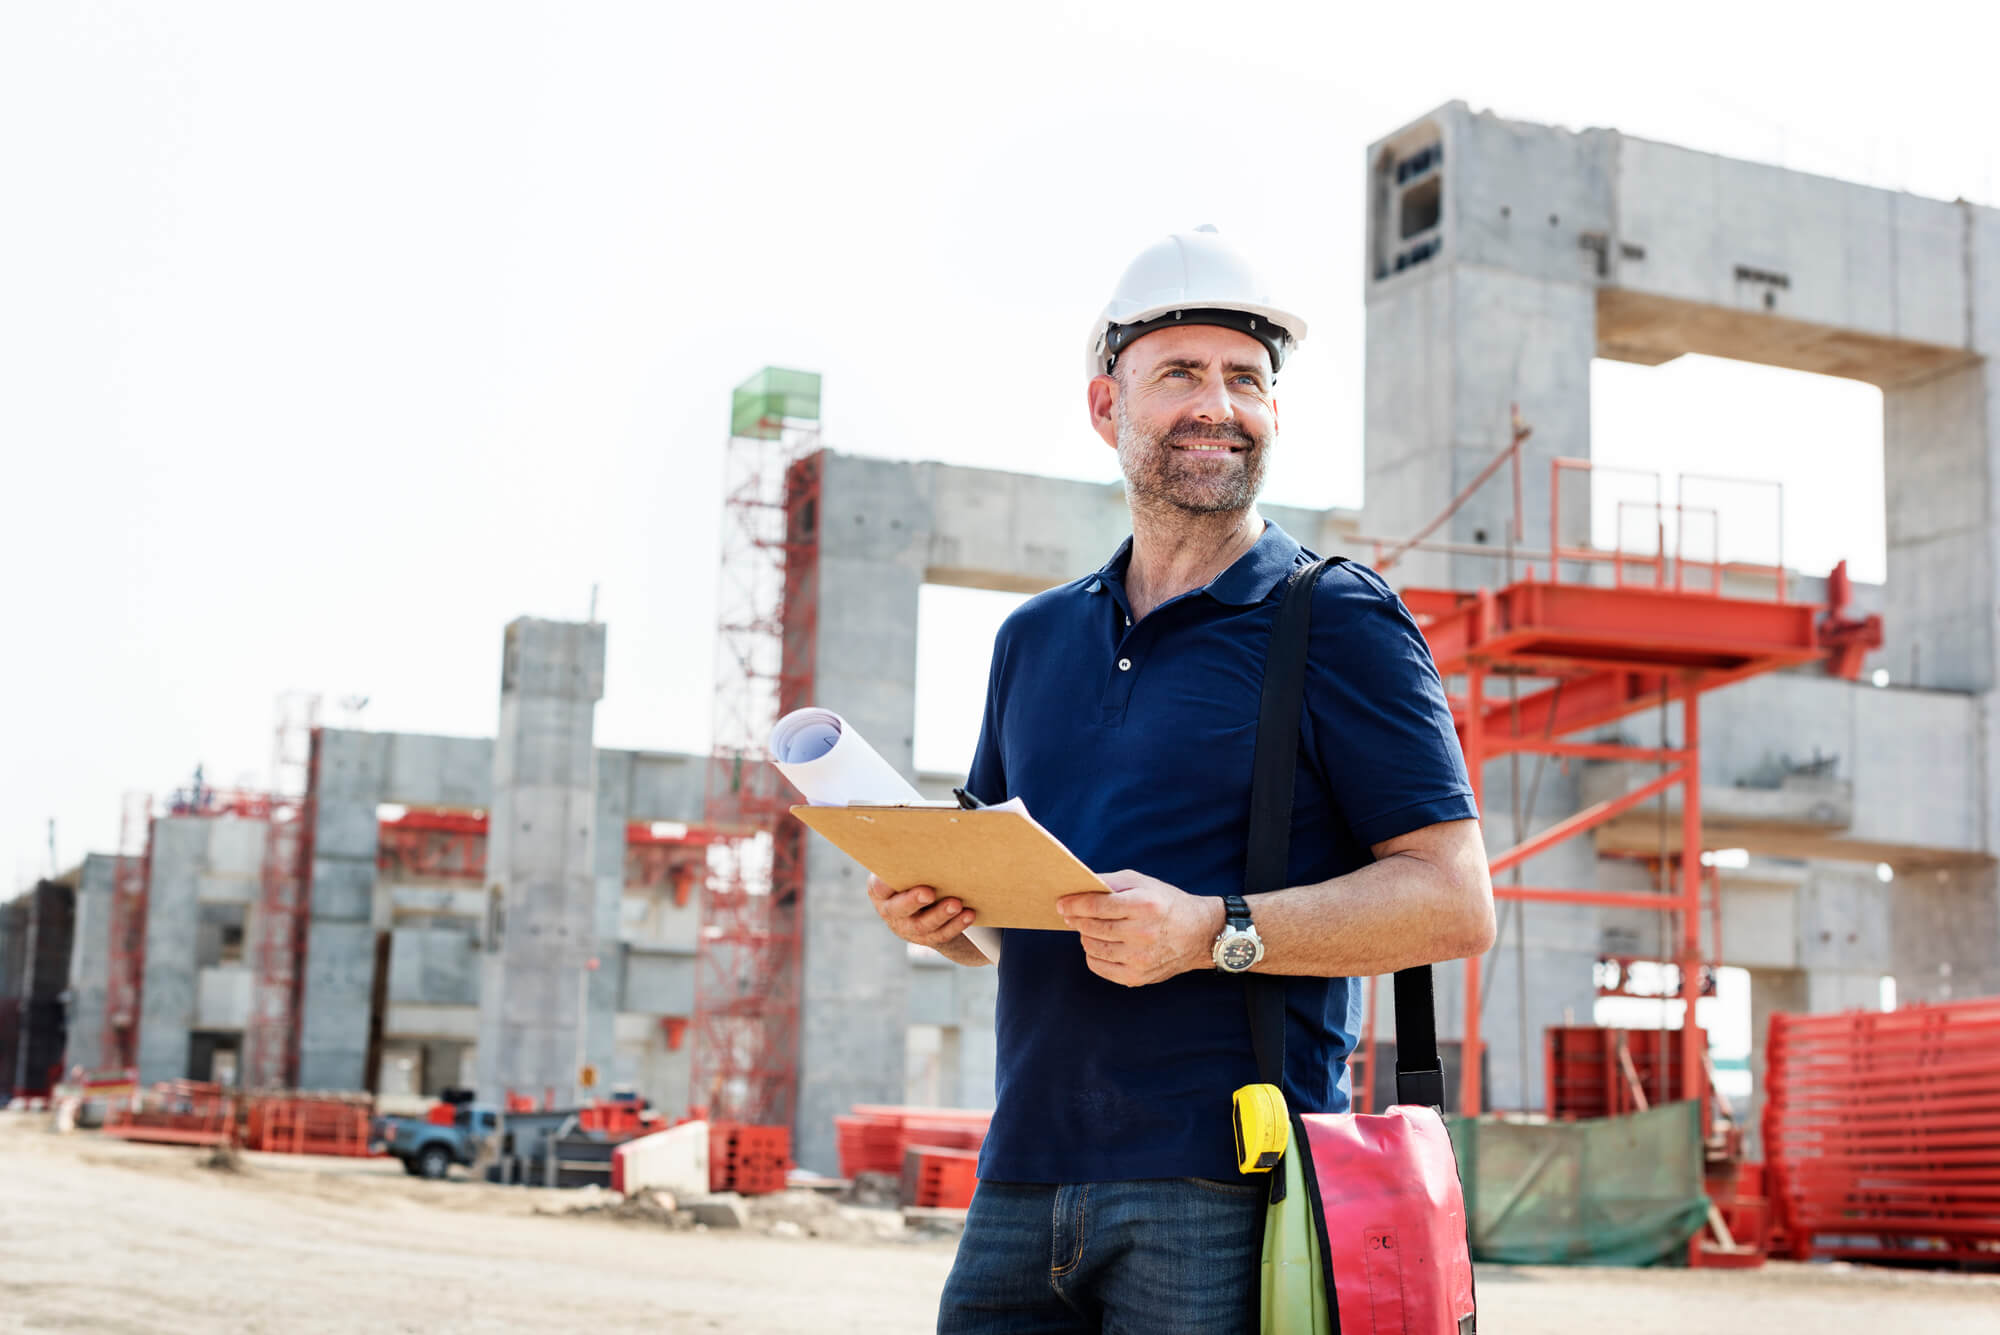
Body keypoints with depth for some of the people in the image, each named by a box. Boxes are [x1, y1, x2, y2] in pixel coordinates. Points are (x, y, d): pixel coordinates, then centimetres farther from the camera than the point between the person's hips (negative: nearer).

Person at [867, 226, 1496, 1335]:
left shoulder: (1338, 622, -1)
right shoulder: (1034, 638, 17)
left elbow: (1454, 901, -8)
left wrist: (1211, 932, -18)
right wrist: (928, 906, 2)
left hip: (1220, 1193, -5)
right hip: (1023, 1181, 5)